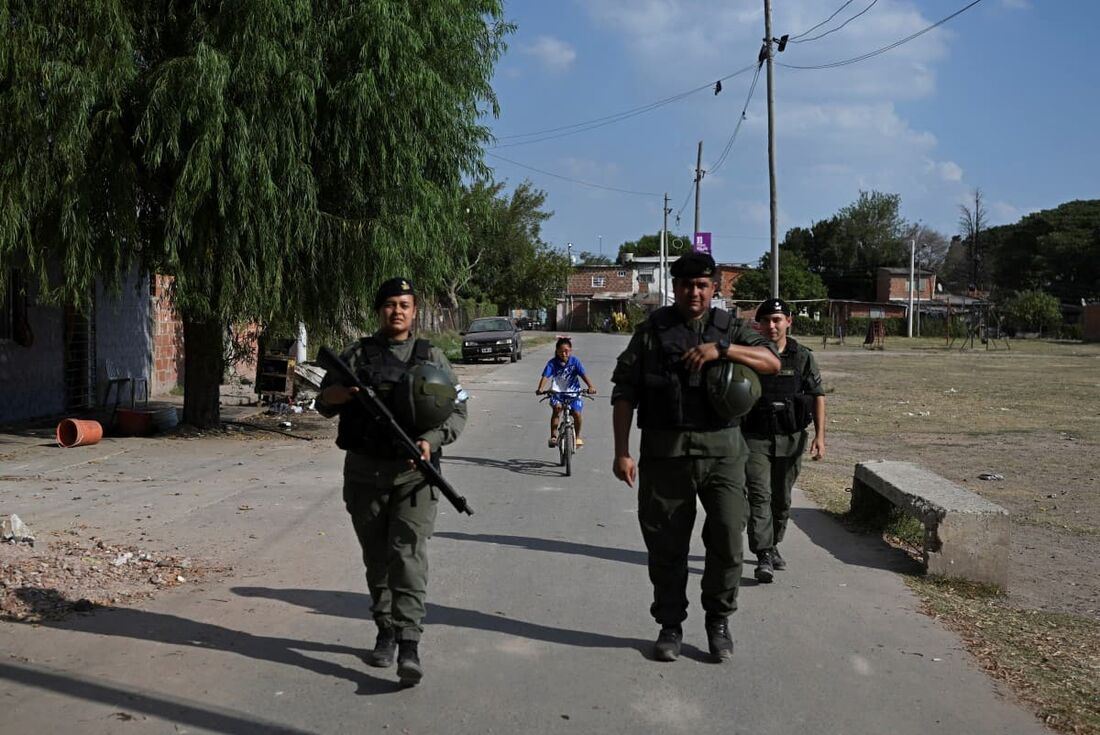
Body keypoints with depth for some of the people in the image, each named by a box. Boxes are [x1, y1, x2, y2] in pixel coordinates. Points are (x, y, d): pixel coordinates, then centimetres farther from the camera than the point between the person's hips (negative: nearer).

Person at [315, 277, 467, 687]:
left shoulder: (431, 357, 7)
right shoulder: (357, 355, 9)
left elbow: (457, 410, 4)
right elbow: (324, 403, 10)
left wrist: (432, 440, -15)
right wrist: (332, 397, -15)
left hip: (413, 473, -2)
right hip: (364, 472, 2)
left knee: (408, 554, -13)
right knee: (376, 559, 10)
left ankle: (409, 645, -15)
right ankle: (385, 633, 24)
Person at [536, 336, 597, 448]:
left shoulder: (574, 361, -8)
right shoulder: (552, 363, -9)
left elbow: (583, 375, -16)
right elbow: (545, 376, -19)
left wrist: (590, 386, -34)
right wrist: (540, 389, -38)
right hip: (557, 392, 0)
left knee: (576, 413, -13)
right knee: (556, 408, -27)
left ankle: (577, 437, 13)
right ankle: (553, 436, -20)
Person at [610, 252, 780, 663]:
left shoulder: (730, 329, 11)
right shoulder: (651, 332, 6)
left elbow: (772, 362, -4)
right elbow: (624, 394, 3)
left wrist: (721, 348, -18)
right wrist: (621, 452, -5)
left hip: (722, 450, 1)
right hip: (665, 453, 0)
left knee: (728, 537, -4)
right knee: (666, 544, 6)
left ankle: (718, 621, 17)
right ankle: (670, 625, 23)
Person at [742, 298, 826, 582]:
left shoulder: (803, 357, 3)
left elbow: (818, 396, 5)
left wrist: (820, 435, -4)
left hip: (790, 439, 2)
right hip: (755, 438, -2)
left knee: (782, 499, 13)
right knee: (759, 495, -13)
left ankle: (772, 546, 32)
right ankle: (763, 557, -15)